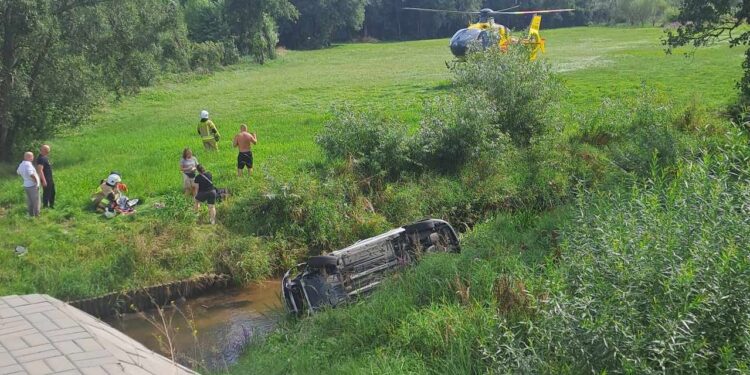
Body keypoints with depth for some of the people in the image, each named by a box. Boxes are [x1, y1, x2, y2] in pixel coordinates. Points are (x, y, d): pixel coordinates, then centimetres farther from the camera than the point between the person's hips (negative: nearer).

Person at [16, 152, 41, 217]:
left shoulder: (21, 164, 5)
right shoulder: (28, 164, -23)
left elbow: (18, 172, 24)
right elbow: (31, 174, -35)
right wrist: (36, 180, -21)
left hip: (26, 185, 8)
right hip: (33, 186, -8)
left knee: (30, 202, 17)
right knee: (36, 202, 3)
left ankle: (31, 214, 24)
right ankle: (36, 215, 7)